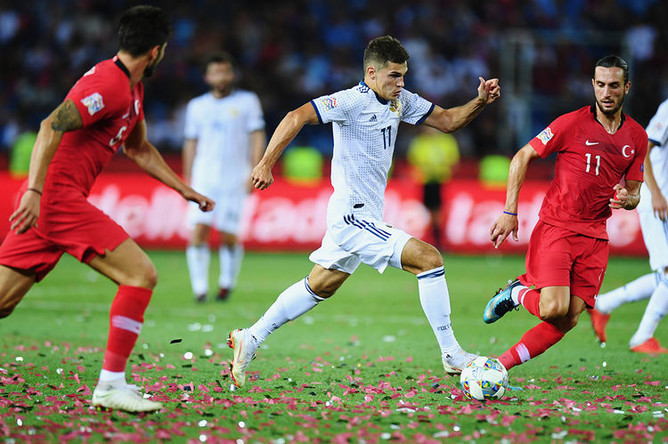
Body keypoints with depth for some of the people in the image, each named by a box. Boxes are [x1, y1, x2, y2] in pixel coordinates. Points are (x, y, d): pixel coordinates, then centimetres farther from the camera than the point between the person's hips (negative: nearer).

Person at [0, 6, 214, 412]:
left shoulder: (132, 88, 20)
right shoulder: (109, 84, -13)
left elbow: (138, 148, 35)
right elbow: (51, 127, -23)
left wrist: (184, 189, 34)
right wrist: (35, 191, -30)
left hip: (45, 201, 10)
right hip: (57, 196, -10)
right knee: (141, 274, -10)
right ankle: (111, 384, -10)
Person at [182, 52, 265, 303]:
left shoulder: (247, 102, 5)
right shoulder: (197, 106, 12)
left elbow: (257, 137, 2)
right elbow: (191, 143, 16)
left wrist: (255, 173, -7)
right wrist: (187, 181, 13)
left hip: (234, 178, -2)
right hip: (204, 177, 2)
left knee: (229, 236, -3)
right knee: (198, 231, -12)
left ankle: (227, 283, 19)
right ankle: (200, 287, -7)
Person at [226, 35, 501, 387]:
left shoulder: (401, 100, 9)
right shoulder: (352, 101, -16)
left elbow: (448, 121, 15)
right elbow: (296, 117, -20)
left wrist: (480, 101, -2)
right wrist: (266, 163, -27)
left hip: (362, 217, 10)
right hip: (353, 217, -10)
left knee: (320, 286, 20)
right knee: (429, 259, -14)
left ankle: (251, 338, 28)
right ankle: (451, 355, -8)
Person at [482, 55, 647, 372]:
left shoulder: (637, 137, 8)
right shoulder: (572, 123, -6)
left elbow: (634, 191, 18)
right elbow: (522, 158, -2)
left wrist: (628, 199, -8)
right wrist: (509, 212, -8)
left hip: (594, 237, 4)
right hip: (555, 227, -4)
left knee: (568, 321, -6)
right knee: (554, 309, -21)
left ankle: (499, 366, 4)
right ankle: (516, 294, 12)